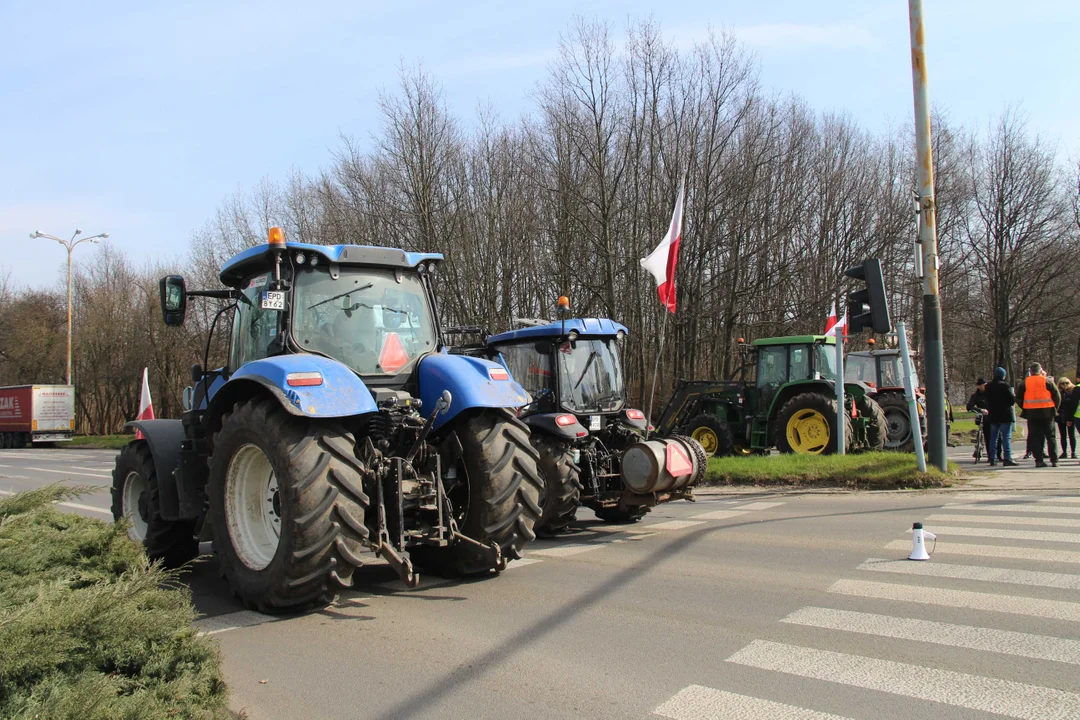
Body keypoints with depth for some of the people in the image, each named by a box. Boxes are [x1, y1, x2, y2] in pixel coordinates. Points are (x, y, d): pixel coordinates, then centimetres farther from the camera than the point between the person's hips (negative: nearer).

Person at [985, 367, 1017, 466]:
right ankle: (1007, 458, -12)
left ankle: (992, 458, 12)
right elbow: (1012, 399, -11)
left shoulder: (988, 387, 9)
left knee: (993, 437, 11)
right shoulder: (1005, 385, -11)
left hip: (993, 416, 6)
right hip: (1005, 415, -6)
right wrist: (1014, 396, 7)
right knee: (1006, 437, -6)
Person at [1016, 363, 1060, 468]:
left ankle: (1039, 460, -1)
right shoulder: (1047, 382, -2)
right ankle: (1054, 460, 5)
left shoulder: (1025, 383, 3)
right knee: (1051, 436, 7)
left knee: (1035, 437, 4)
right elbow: (1057, 396, -2)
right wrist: (1054, 408, 10)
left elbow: (1018, 399, 5)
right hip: (1047, 413, -1)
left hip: (1032, 414, 1)